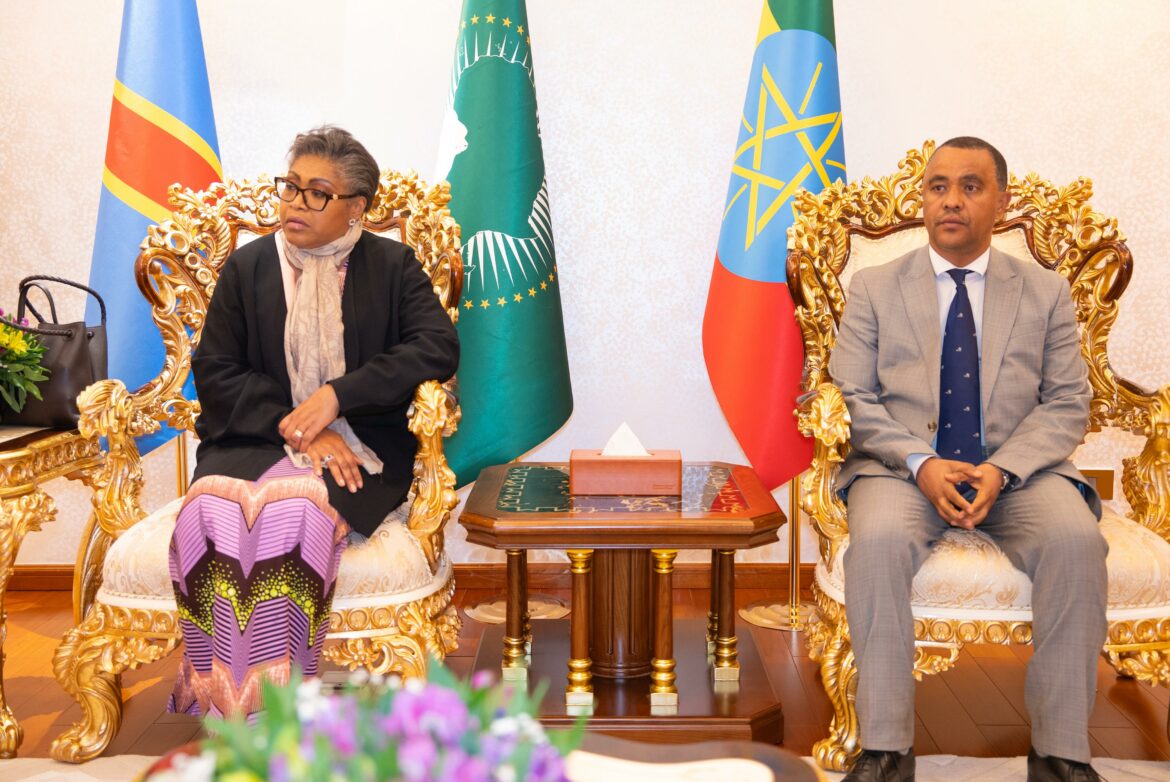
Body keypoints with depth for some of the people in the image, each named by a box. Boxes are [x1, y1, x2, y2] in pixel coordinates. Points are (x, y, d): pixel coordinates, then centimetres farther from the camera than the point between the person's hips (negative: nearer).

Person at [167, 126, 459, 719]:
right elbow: (215, 374, 6)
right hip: (255, 441, 2)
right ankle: (218, 704, -22)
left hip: (357, 445, -2)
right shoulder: (247, 267, 14)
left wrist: (337, 395, -15)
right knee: (210, 515, -31)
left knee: (290, 513, -35)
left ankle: (270, 711, -26)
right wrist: (298, 430, -9)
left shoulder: (392, 265, 10)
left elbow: (438, 348, -5)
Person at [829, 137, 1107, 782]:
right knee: (877, 539, -33)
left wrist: (1001, 470, -14)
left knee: (1076, 539, -30)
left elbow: (1067, 404, 4)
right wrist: (921, 463, -16)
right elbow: (854, 398, 2)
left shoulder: (1046, 292, 12)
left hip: (1018, 471, 1)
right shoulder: (873, 288, 10)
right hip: (903, 469, 0)